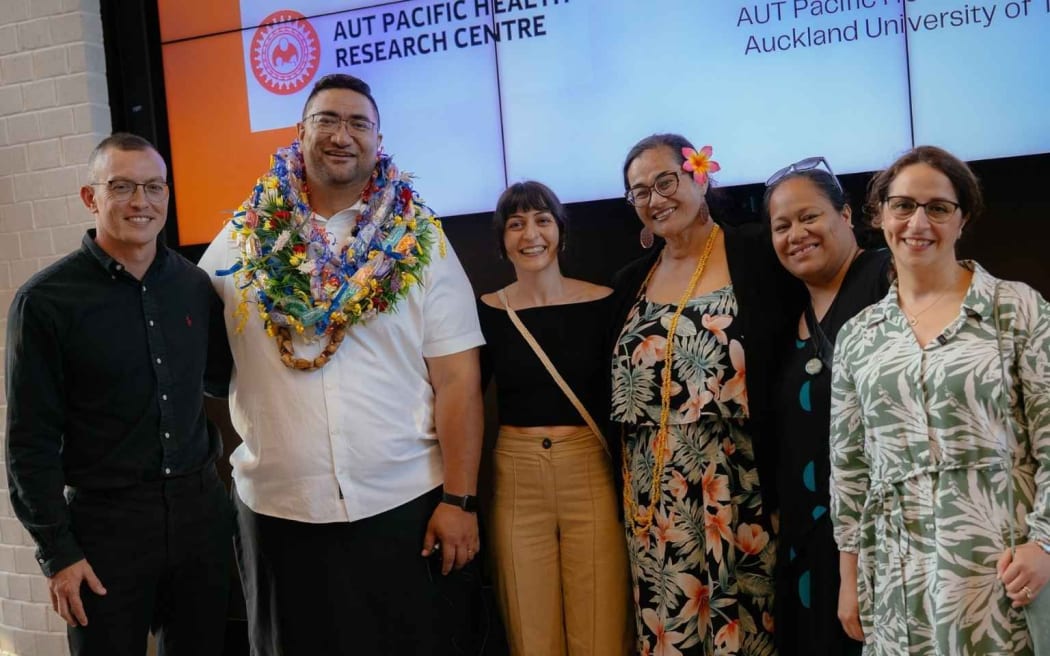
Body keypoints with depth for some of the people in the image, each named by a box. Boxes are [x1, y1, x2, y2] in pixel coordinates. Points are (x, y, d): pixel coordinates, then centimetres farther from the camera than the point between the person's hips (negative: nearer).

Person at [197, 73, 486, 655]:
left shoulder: (420, 242, -1)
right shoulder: (243, 239, 3)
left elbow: (457, 379, -5)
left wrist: (459, 499, -9)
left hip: (405, 505, -1)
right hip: (278, 510, 2)